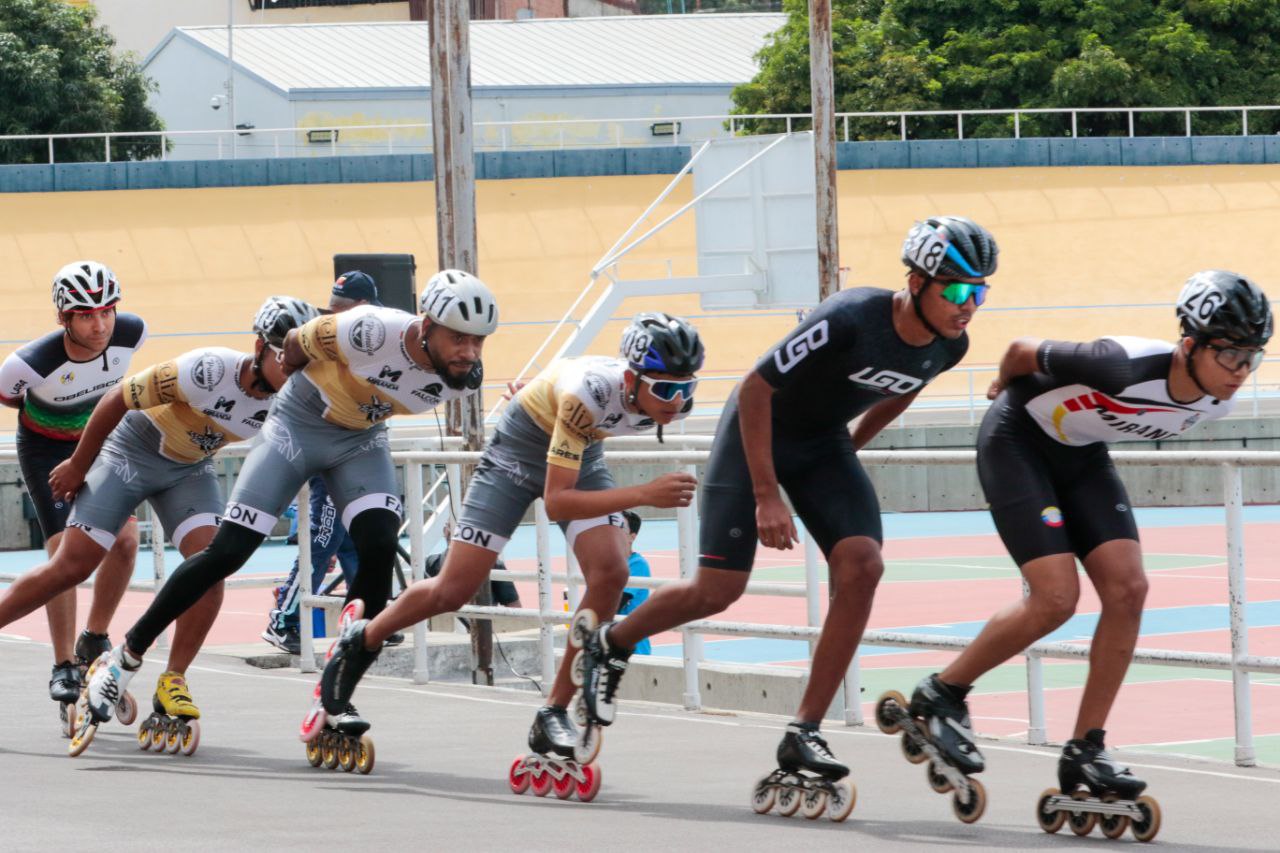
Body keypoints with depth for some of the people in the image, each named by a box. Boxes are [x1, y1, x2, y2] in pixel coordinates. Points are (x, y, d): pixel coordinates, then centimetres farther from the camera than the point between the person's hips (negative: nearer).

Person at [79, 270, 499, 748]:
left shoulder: (465, 378, -21)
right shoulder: (372, 332, -36)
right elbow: (296, 344, -14)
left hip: (361, 439, 4)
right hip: (299, 424, -4)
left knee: (379, 552, -17)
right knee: (228, 552, -7)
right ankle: (128, 653, 8)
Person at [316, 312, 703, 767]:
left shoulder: (675, 398, -22)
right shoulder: (586, 392, -41)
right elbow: (556, 502, -42)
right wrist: (643, 495, -52)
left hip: (582, 452, 5)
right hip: (523, 444, -5)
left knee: (610, 574, -18)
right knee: (454, 589, -4)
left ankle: (554, 715, -7)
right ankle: (362, 641, 25)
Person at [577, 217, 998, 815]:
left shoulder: (948, 347, -13)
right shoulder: (850, 320, -34)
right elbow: (756, 388, -26)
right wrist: (766, 495, -25)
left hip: (823, 443, 6)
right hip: (757, 431, -6)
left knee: (861, 567, -16)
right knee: (717, 590, -7)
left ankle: (804, 733, -9)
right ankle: (609, 646, 23)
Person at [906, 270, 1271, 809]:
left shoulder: (1216, 402, -15)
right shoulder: (1124, 366, -37)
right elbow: (1024, 351, -19)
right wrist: (1006, 387, 2)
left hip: (1082, 455, 7)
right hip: (1017, 441, -7)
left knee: (1127, 589, -9)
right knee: (1056, 599, -18)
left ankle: (1085, 750, -1)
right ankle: (940, 696, 3)